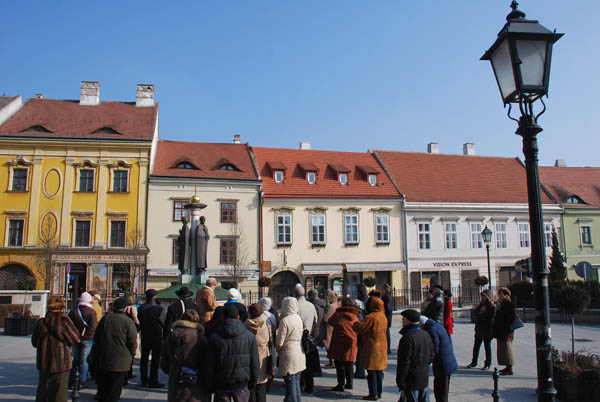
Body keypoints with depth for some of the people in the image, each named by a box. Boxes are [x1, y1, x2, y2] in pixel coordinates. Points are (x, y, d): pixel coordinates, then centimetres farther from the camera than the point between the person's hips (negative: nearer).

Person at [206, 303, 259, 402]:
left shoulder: (214, 336, -5)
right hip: (242, 383, 0)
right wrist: (253, 382, 10)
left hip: (221, 384, 0)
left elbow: (210, 364, -2)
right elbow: (255, 363, 0)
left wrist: (211, 385, 6)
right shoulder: (249, 336, -4)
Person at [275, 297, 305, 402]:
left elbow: (279, 343, -15)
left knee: (290, 383, 0)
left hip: (289, 356, -7)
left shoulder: (284, 321, -17)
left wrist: (276, 350, 4)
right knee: (297, 383, 18)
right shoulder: (299, 318, 5)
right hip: (300, 354, 7)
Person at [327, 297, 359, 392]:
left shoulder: (337, 314, -1)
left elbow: (329, 321, 12)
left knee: (339, 364, 2)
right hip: (352, 342, 4)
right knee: (349, 364, 17)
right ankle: (349, 383, 22)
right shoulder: (355, 316, 8)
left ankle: (341, 384, 1)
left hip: (339, 342, -4)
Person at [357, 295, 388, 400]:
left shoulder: (370, 317, -18)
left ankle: (373, 394, 2)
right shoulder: (383, 316, 7)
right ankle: (379, 392, 22)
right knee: (379, 370, 14)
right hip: (382, 346, 8)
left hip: (372, 347, -8)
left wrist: (360, 323, 4)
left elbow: (360, 329, -16)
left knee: (372, 371, -1)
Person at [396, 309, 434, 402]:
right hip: (424, 378, 8)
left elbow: (404, 362, -21)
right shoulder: (426, 335, 6)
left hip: (411, 380, -8)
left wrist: (400, 381, -14)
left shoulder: (407, 338, -21)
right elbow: (431, 356, 16)